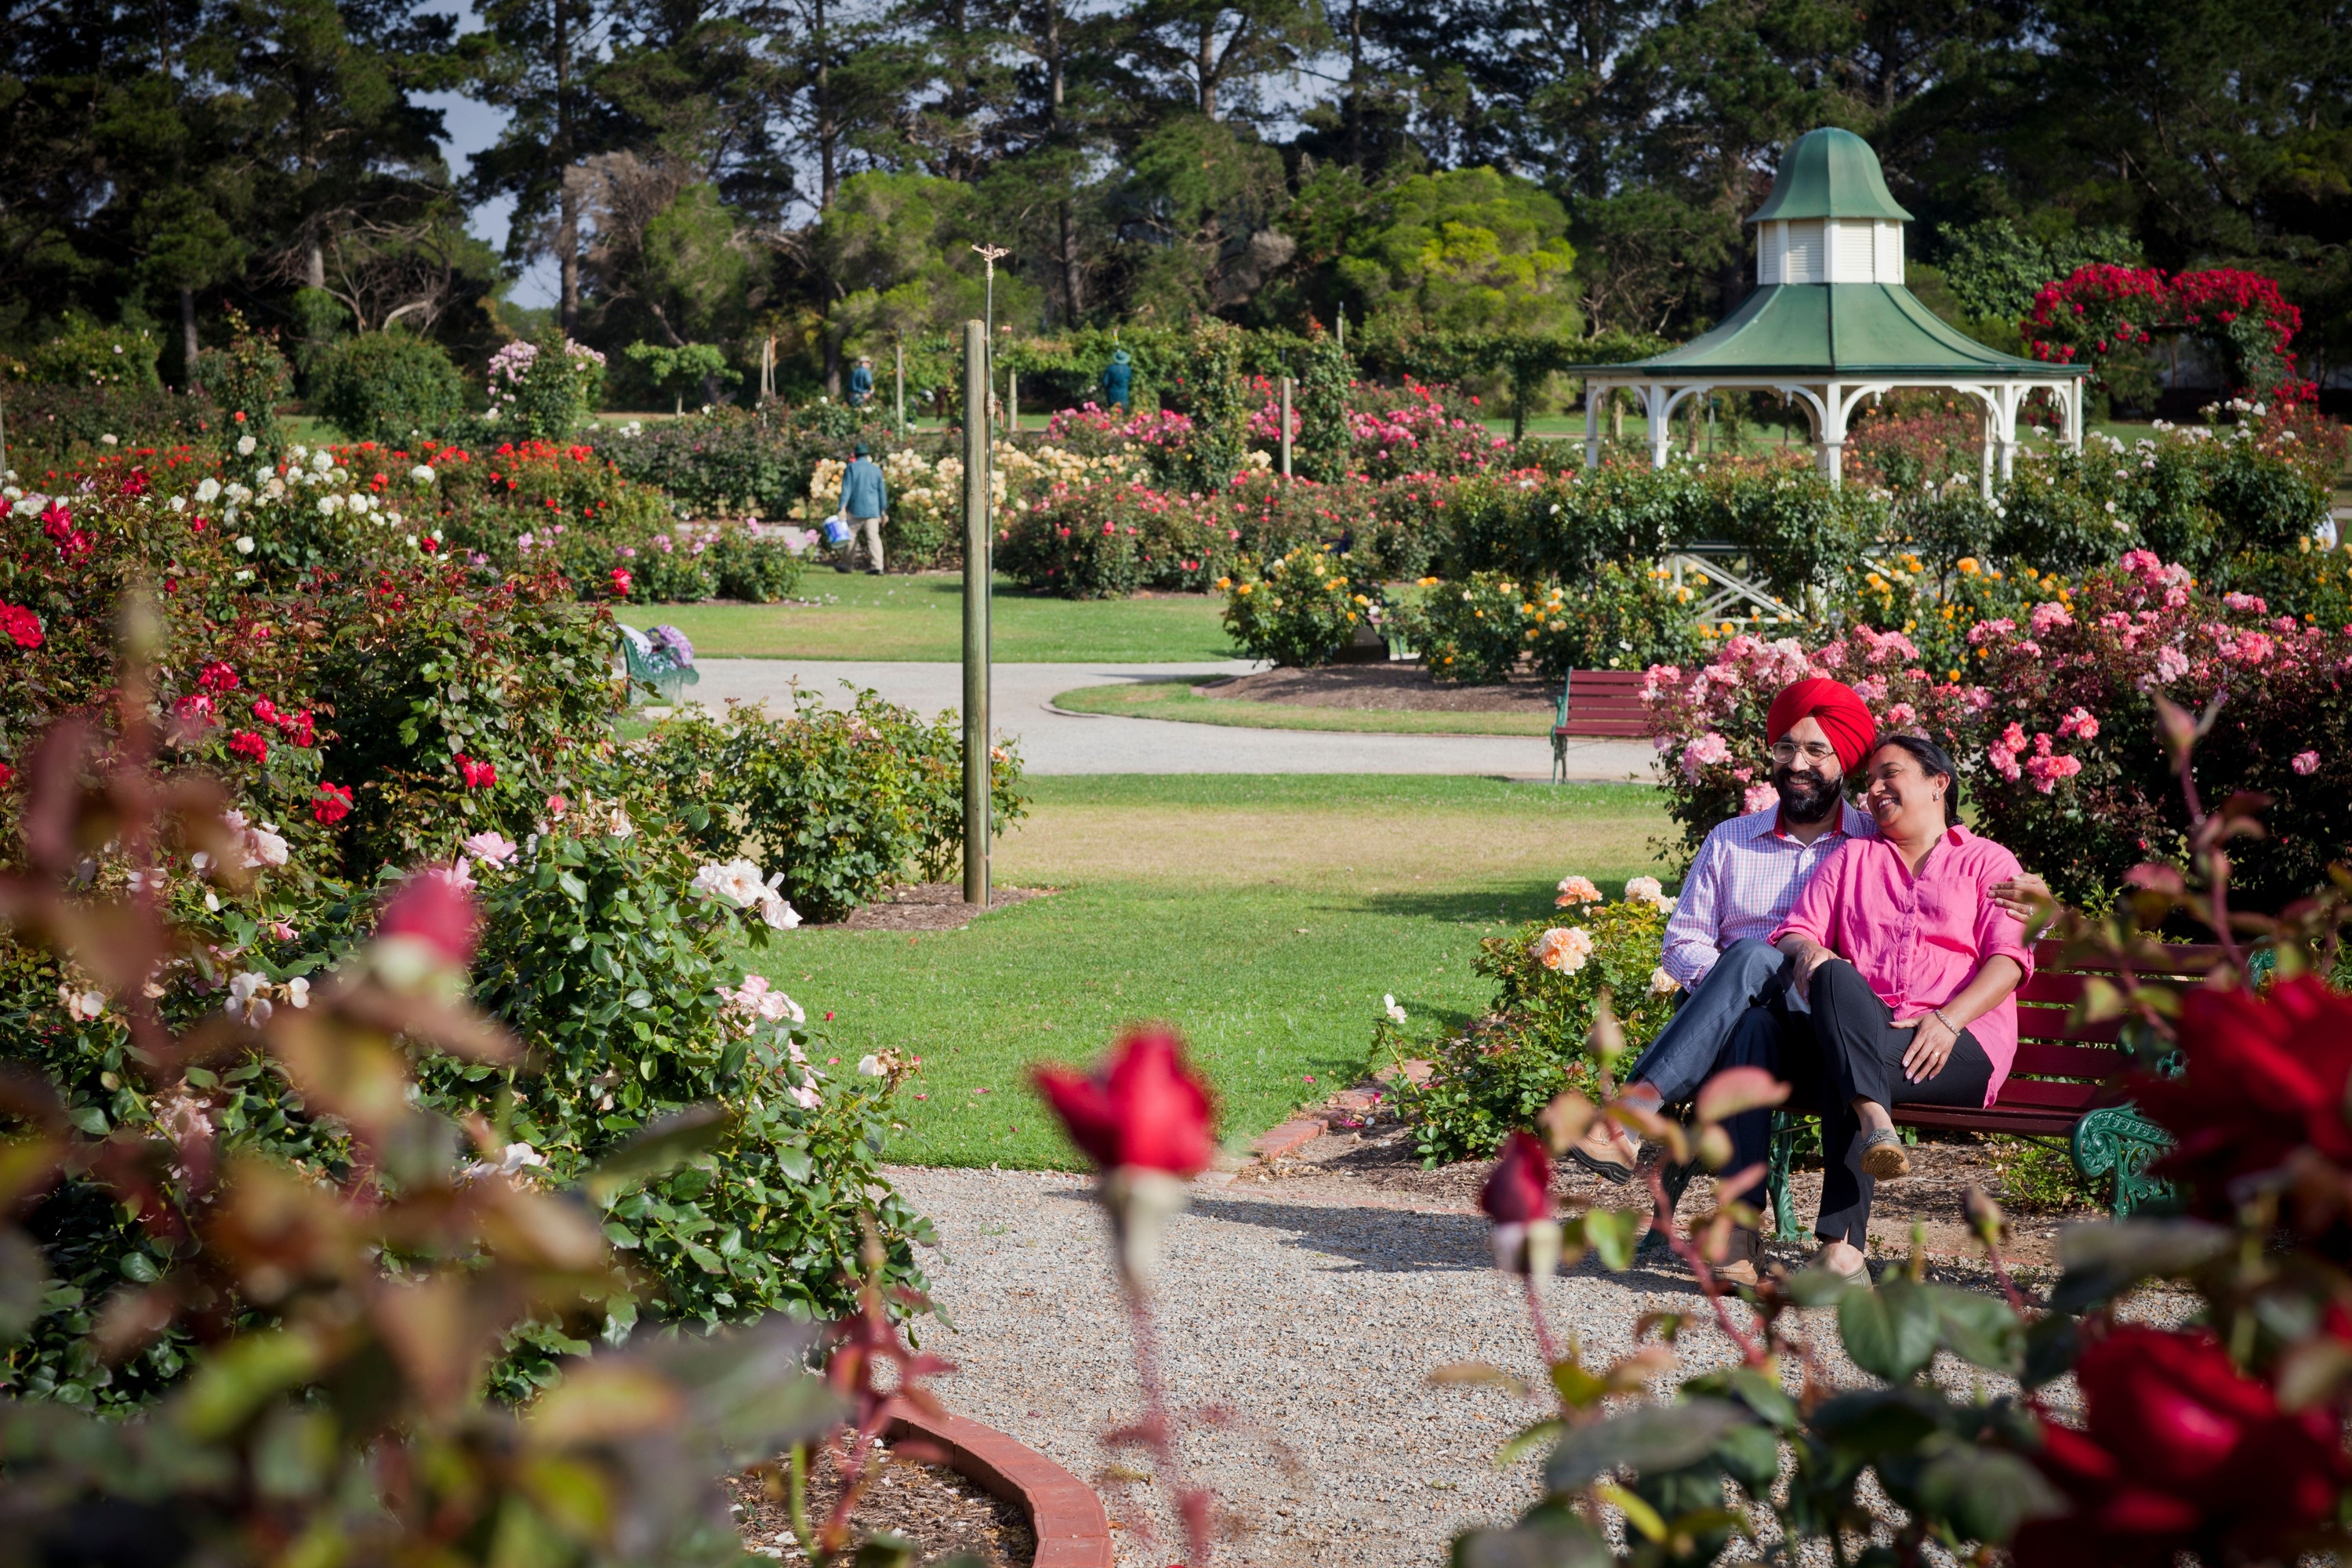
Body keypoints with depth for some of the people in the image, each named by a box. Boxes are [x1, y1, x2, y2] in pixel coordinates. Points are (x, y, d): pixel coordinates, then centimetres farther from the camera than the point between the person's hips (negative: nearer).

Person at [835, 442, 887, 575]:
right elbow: (882, 492, 13)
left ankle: (846, 564, 17)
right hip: (873, 510, 3)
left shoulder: (851, 468, -2)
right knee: (873, 537, -2)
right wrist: (883, 511, 19)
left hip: (855, 510, -3)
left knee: (851, 538, 8)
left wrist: (842, 508, -11)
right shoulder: (876, 470, 9)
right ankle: (877, 565, -12)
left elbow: (846, 489, -8)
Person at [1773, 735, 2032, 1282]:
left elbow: (2010, 959, 1)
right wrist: (1808, 951, -11)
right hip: (1863, 1029, 3)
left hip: (1960, 1044, -3)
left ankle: (1841, 1242, -45)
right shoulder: (1853, 858, 29)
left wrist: (1947, 1020, -16)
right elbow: (1796, 932, 17)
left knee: (1840, 1069, -35)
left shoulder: (1988, 863, 17)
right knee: (1835, 976, -35)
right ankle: (1875, 1122, -53)